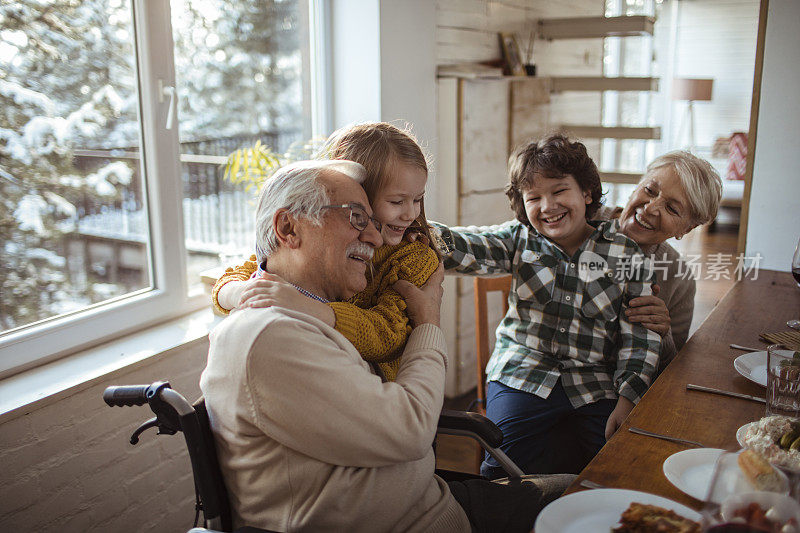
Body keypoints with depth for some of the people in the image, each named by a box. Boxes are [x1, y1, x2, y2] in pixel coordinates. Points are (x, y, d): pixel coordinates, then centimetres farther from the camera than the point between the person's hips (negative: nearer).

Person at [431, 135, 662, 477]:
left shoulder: (626, 254, 0)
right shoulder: (520, 240, 3)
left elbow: (641, 337, 0)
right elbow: (463, 249, -15)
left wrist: (628, 400, -9)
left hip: (596, 385, 0)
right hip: (523, 375, 0)